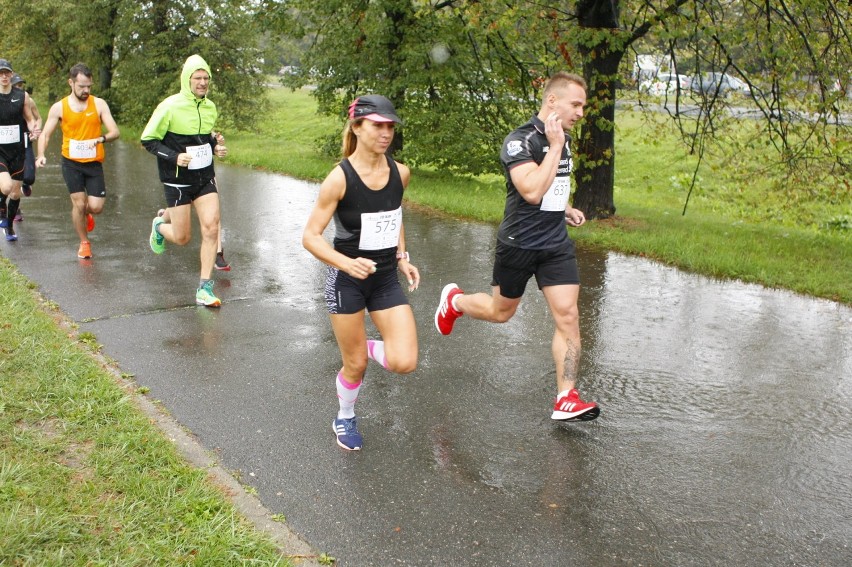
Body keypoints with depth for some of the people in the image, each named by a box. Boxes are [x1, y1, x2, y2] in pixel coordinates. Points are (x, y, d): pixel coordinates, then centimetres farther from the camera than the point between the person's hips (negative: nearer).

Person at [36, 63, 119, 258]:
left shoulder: (99, 104, -3)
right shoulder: (59, 108, -2)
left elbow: (115, 132, -9)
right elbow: (45, 134, 3)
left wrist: (98, 139, -29)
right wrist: (41, 155, -15)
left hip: (94, 163, 1)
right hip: (71, 163, 0)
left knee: (96, 207, -6)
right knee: (78, 204, -5)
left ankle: (85, 213, 33)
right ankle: (84, 242, 17)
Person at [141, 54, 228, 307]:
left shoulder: (210, 107, 4)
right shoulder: (170, 107, -14)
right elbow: (148, 139, -9)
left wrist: (215, 146, 1)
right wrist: (174, 157, -22)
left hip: (205, 179, 4)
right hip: (178, 181, -4)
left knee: (211, 229, -9)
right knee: (182, 237, 2)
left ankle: (204, 287, 1)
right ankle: (160, 224, 39)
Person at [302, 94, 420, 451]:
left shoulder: (400, 173, -3)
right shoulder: (340, 178, -18)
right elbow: (310, 236, -17)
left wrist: (402, 257, 7)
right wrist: (347, 263, -32)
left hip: (387, 279, 4)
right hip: (346, 280, -4)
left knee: (404, 362, -9)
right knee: (355, 365, 8)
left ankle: (370, 346, 26)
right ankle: (345, 419, 38)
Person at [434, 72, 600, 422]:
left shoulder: (563, 138, 8)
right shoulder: (520, 141, -18)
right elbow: (533, 191, -32)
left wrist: (565, 208, 11)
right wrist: (555, 147, -27)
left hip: (556, 244, 6)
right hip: (518, 244, -6)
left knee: (568, 316, -4)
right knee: (501, 312, 13)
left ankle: (566, 399, 1)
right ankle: (454, 300, 45)